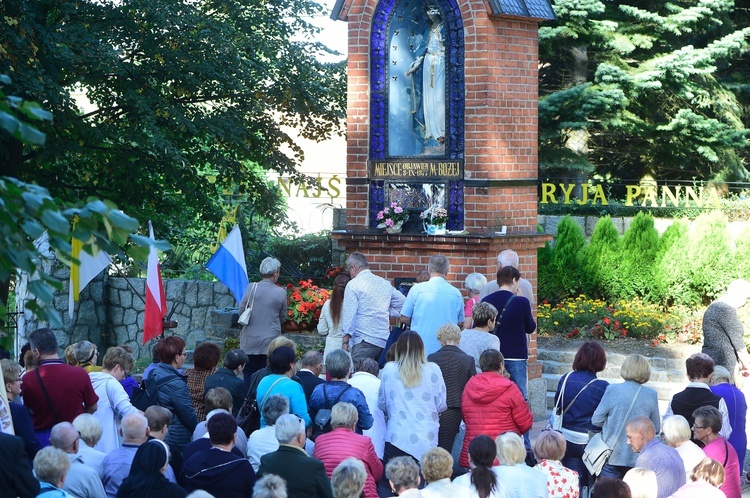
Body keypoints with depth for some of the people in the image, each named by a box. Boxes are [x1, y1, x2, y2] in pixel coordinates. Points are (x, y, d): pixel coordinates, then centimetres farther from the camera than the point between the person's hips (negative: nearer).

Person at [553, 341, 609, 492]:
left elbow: (557, 408, 4)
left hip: (568, 440, 3)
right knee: (592, 484, 14)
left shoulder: (565, 379, -6)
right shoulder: (602, 387, -16)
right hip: (592, 441, -3)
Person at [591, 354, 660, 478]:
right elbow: (656, 428, 6)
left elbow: (596, 421, -2)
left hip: (613, 457, -2)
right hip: (639, 459, 2)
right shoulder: (651, 395, -4)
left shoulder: (612, 390, -10)